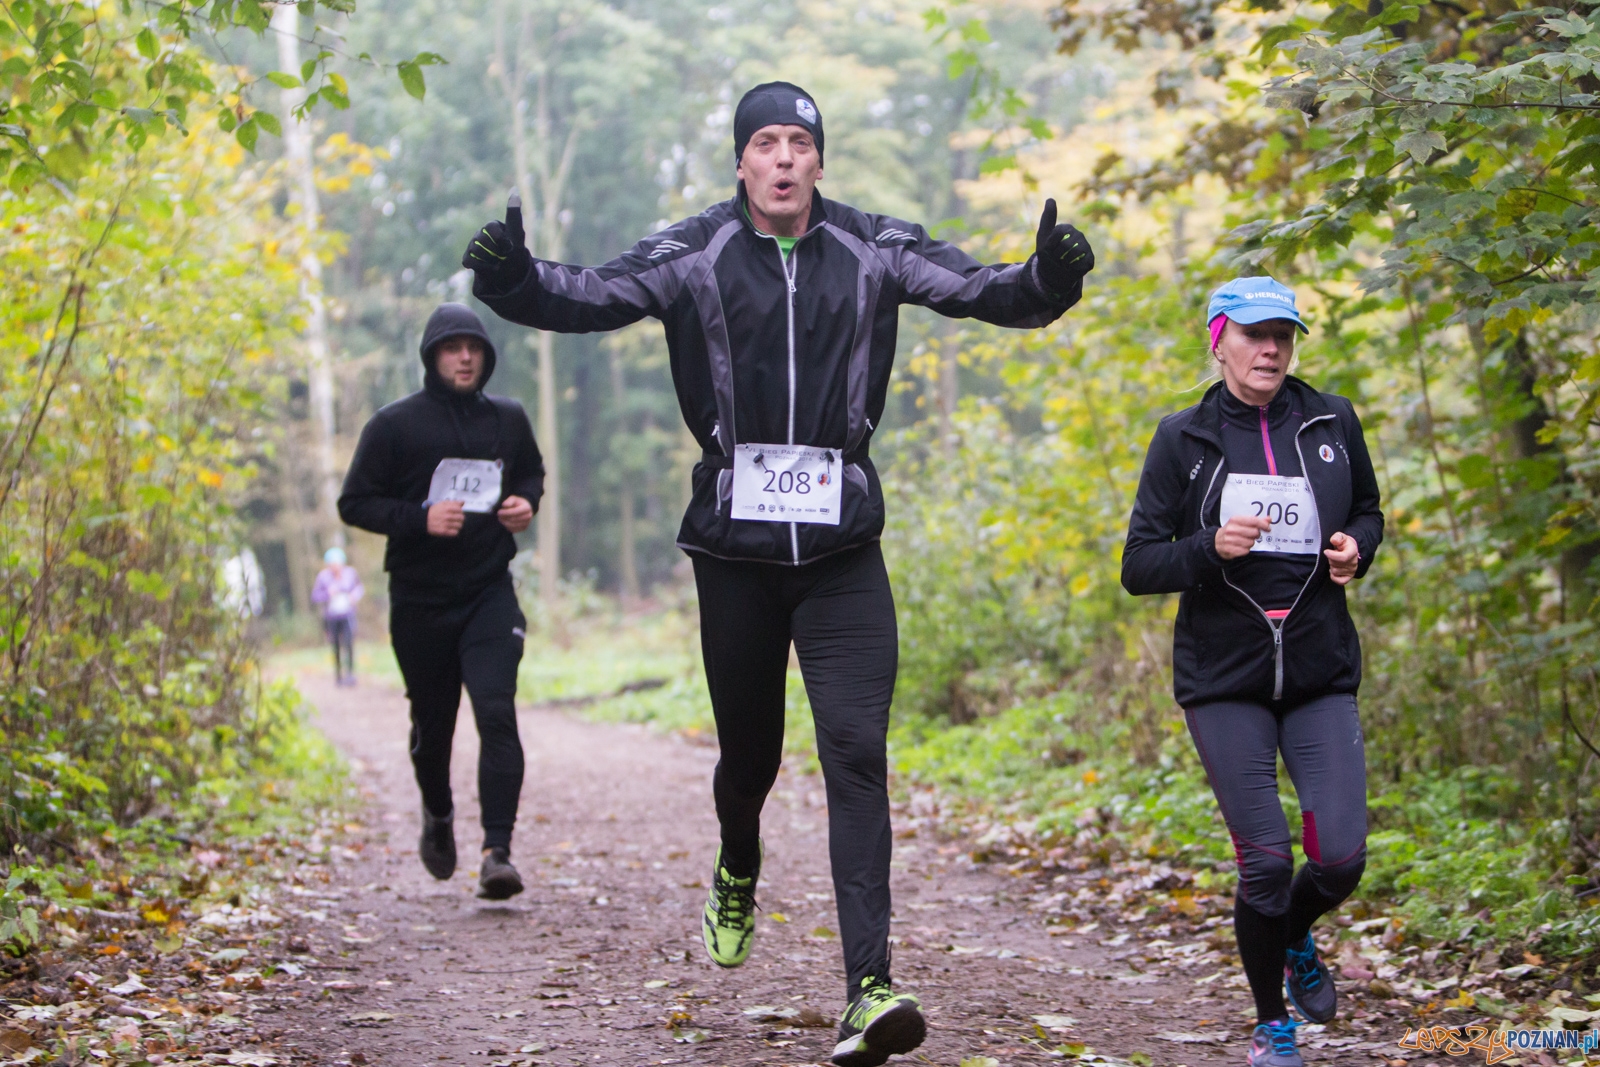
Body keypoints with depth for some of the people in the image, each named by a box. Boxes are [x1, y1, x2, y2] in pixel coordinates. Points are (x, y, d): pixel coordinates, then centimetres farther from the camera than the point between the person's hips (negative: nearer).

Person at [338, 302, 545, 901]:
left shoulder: (507, 420, 6)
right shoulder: (395, 425, -4)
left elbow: (531, 471, 24)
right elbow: (354, 503, -3)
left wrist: (527, 502, 1)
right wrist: (421, 519, -18)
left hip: (490, 593, 1)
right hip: (420, 599, -1)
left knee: (497, 713, -17)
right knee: (432, 723, 12)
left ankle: (497, 850, -21)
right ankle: (437, 815, 42)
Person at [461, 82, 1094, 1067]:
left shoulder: (874, 251, 1)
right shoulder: (695, 255, -1)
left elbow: (986, 290, -3)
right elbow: (589, 298, -9)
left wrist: (1048, 280, -25)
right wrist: (514, 277, -29)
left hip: (845, 552, 0)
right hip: (735, 551, 0)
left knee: (857, 753, -12)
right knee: (748, 749, 14)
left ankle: (870, 988, -16)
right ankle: (737, 877, 49)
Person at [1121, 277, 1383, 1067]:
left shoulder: (1332, 423, 4)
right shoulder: (1183, 439, -1)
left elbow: (1367, 511, 21)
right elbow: (1138, 567, -2)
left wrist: (1356, 548, -3)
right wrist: (1211, 549, -20)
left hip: (1321, 673, 2)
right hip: (1223, 678, -2)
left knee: (1341, 857, -9)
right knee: (1265, 862, -7)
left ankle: (1298, 942, 27)